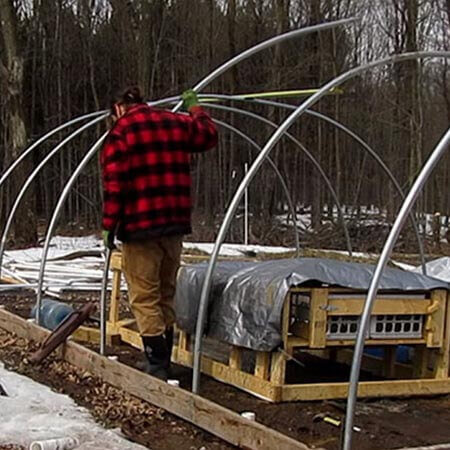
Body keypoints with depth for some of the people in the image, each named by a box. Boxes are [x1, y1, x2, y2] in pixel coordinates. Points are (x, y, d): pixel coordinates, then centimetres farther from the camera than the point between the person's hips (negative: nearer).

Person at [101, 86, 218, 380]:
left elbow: (114, 184, -12)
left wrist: (109, 226, -8)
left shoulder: (120, 132, -5)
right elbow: (209, 136, 29)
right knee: (166, 295, 16)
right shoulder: (176, 123, 11)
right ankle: (164, 362, 22)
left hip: (139, 228, -6)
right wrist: (195, 108, 44)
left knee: (144, 298, -1)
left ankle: (158, 366, -5)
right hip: (175, 224, 6)